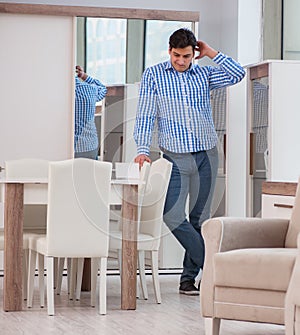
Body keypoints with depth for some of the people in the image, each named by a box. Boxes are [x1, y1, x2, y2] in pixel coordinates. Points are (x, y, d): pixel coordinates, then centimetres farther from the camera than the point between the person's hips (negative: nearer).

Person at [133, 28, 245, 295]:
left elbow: (237, 74, -5)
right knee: (172, 216, -14)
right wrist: (143, 150, -12)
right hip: (176, 157, -2)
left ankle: (189, 277, 15)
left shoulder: (203, 74, 9)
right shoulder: (154, 75, 3)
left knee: (199, 219, 6)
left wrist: (210, 52, 0)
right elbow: (145, 116, -2)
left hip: (207, 156, 2)